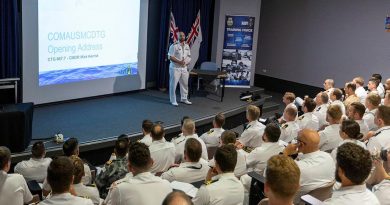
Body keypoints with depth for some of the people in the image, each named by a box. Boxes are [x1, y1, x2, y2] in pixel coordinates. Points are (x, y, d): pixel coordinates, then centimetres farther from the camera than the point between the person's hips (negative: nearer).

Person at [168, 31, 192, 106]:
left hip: (184, 68, 6)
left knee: (184, 84, 13)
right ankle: (173, 100, 5)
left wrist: (188, 61, -4)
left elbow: (189, 55, 18)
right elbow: (170, 57, -14)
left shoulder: (187, 46, 10)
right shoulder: (174, 46, -10)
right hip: (175, 68, -6)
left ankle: (184, 99, 26)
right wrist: (179, 61, -22)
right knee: (173, 84, -3)